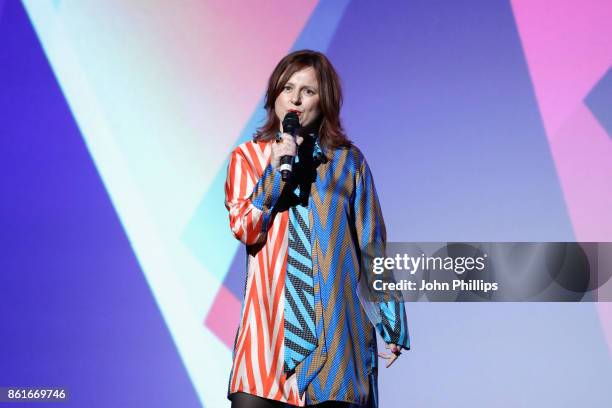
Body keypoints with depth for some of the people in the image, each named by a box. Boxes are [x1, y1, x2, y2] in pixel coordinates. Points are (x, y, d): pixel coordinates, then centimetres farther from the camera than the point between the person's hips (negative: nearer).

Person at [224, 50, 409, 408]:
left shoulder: (348, 161, 7)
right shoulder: (248, 157, 8)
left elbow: (372, 244, 7)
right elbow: (245, 230, -4)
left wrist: (391, 323, 6)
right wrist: (276, 169, -12)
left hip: (335, 327, 0)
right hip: (268, 321, 0)